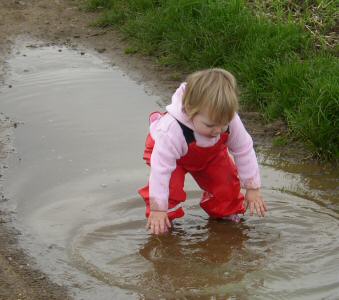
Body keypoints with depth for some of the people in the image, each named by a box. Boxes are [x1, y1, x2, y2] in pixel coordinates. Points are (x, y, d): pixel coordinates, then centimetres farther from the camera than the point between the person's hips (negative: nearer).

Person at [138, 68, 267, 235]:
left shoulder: (231, 121, -35)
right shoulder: (172, 130, -49)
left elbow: (244, 151, -19)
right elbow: (161, 168, -44)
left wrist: (253, 188, -14)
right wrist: (158, 209, -40)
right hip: (169, 153, -4)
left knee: (226, 179, -8)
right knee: (170, 185, -27)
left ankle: (225, 212, 18)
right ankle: (164, 219, -4)